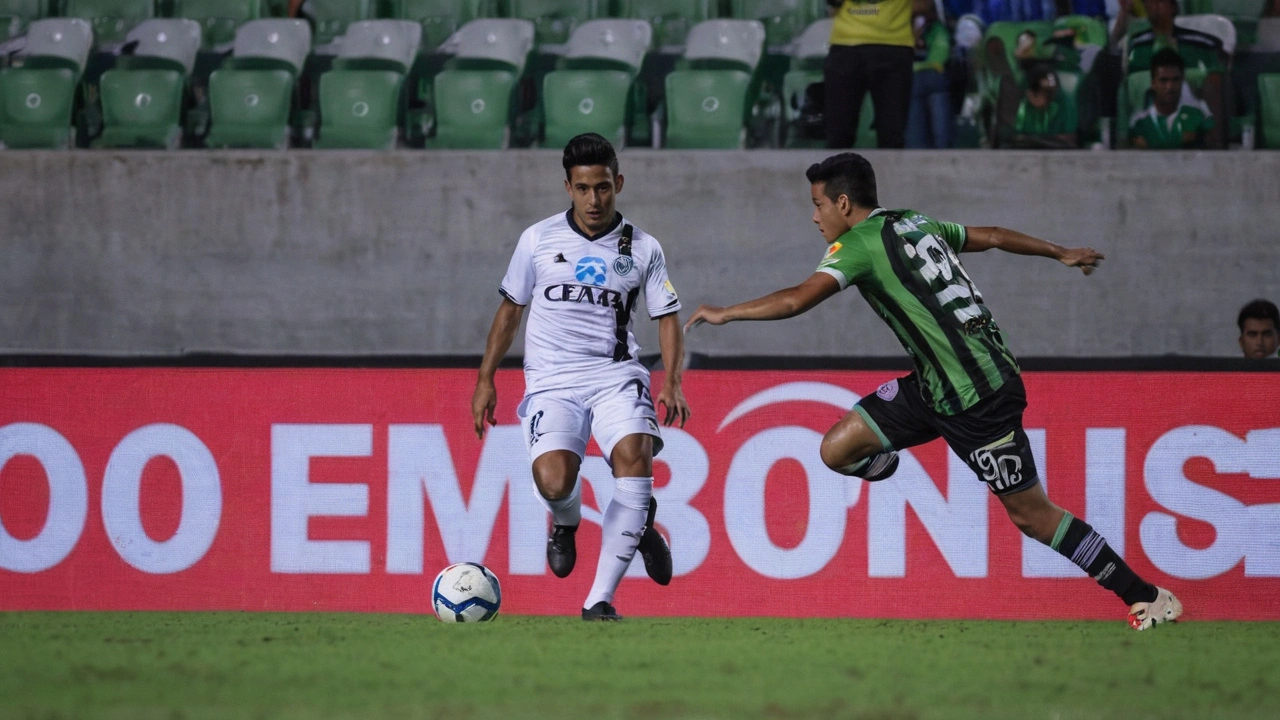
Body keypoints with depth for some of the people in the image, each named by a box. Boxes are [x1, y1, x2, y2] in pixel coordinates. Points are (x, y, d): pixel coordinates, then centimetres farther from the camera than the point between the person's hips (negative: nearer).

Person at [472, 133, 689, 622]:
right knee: (553, 481, -27)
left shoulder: (642, 249, 6)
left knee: (634, 457, -28)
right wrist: (486, 379, 12)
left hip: (615, 374, 1)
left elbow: (667, 317, 11)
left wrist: (672, 382, -4)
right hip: (551, 380, -1)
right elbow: (510, 308, 15)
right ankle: (565, 523, 16)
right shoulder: (539, 240, 6)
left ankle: (600, 600, -20)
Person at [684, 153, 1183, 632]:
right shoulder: (916, 225, 11)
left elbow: (796, 300, -23)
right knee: (838, 449, 2)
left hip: (978, 397, -9)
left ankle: (1148, 598, 6)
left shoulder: (859, 243, -13)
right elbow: (994, 237, 22)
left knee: (1029, 513, -1)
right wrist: (1061, 254, 36)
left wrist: (726, 314, -10)